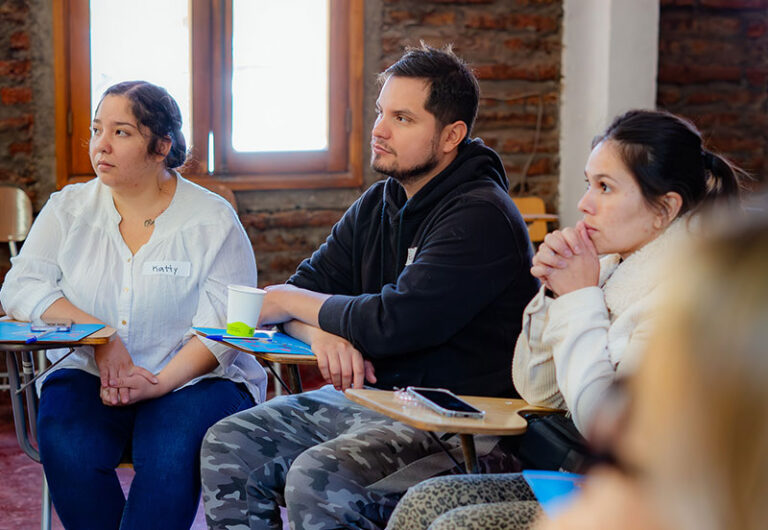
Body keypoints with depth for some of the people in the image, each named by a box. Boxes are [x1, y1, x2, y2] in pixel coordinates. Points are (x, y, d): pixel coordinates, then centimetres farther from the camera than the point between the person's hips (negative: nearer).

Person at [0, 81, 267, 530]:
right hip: (90, 375, 3)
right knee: (66, 446, -28)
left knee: (170, 453, -33)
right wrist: (98, 335, -17)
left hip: (193, 379, -2)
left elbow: (222, 327, -10)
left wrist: (158, 384, -25)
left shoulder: (214, 220, -2)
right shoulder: (69, 210, 9)